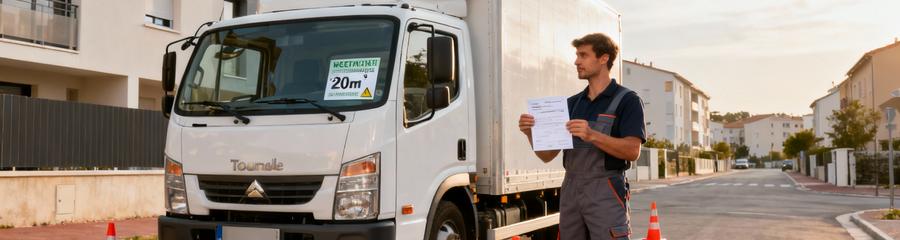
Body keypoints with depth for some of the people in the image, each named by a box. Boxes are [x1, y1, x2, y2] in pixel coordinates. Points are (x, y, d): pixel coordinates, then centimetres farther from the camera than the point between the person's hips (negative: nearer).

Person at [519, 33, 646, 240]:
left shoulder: (626, 100, -3)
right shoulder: (572, 103, 14)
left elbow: (633, 151, -15)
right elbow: (547, 155, 10)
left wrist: (592, 136, -28)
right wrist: (531, 133, -10)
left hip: (606, 191, -6)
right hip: (570, 190, 6)